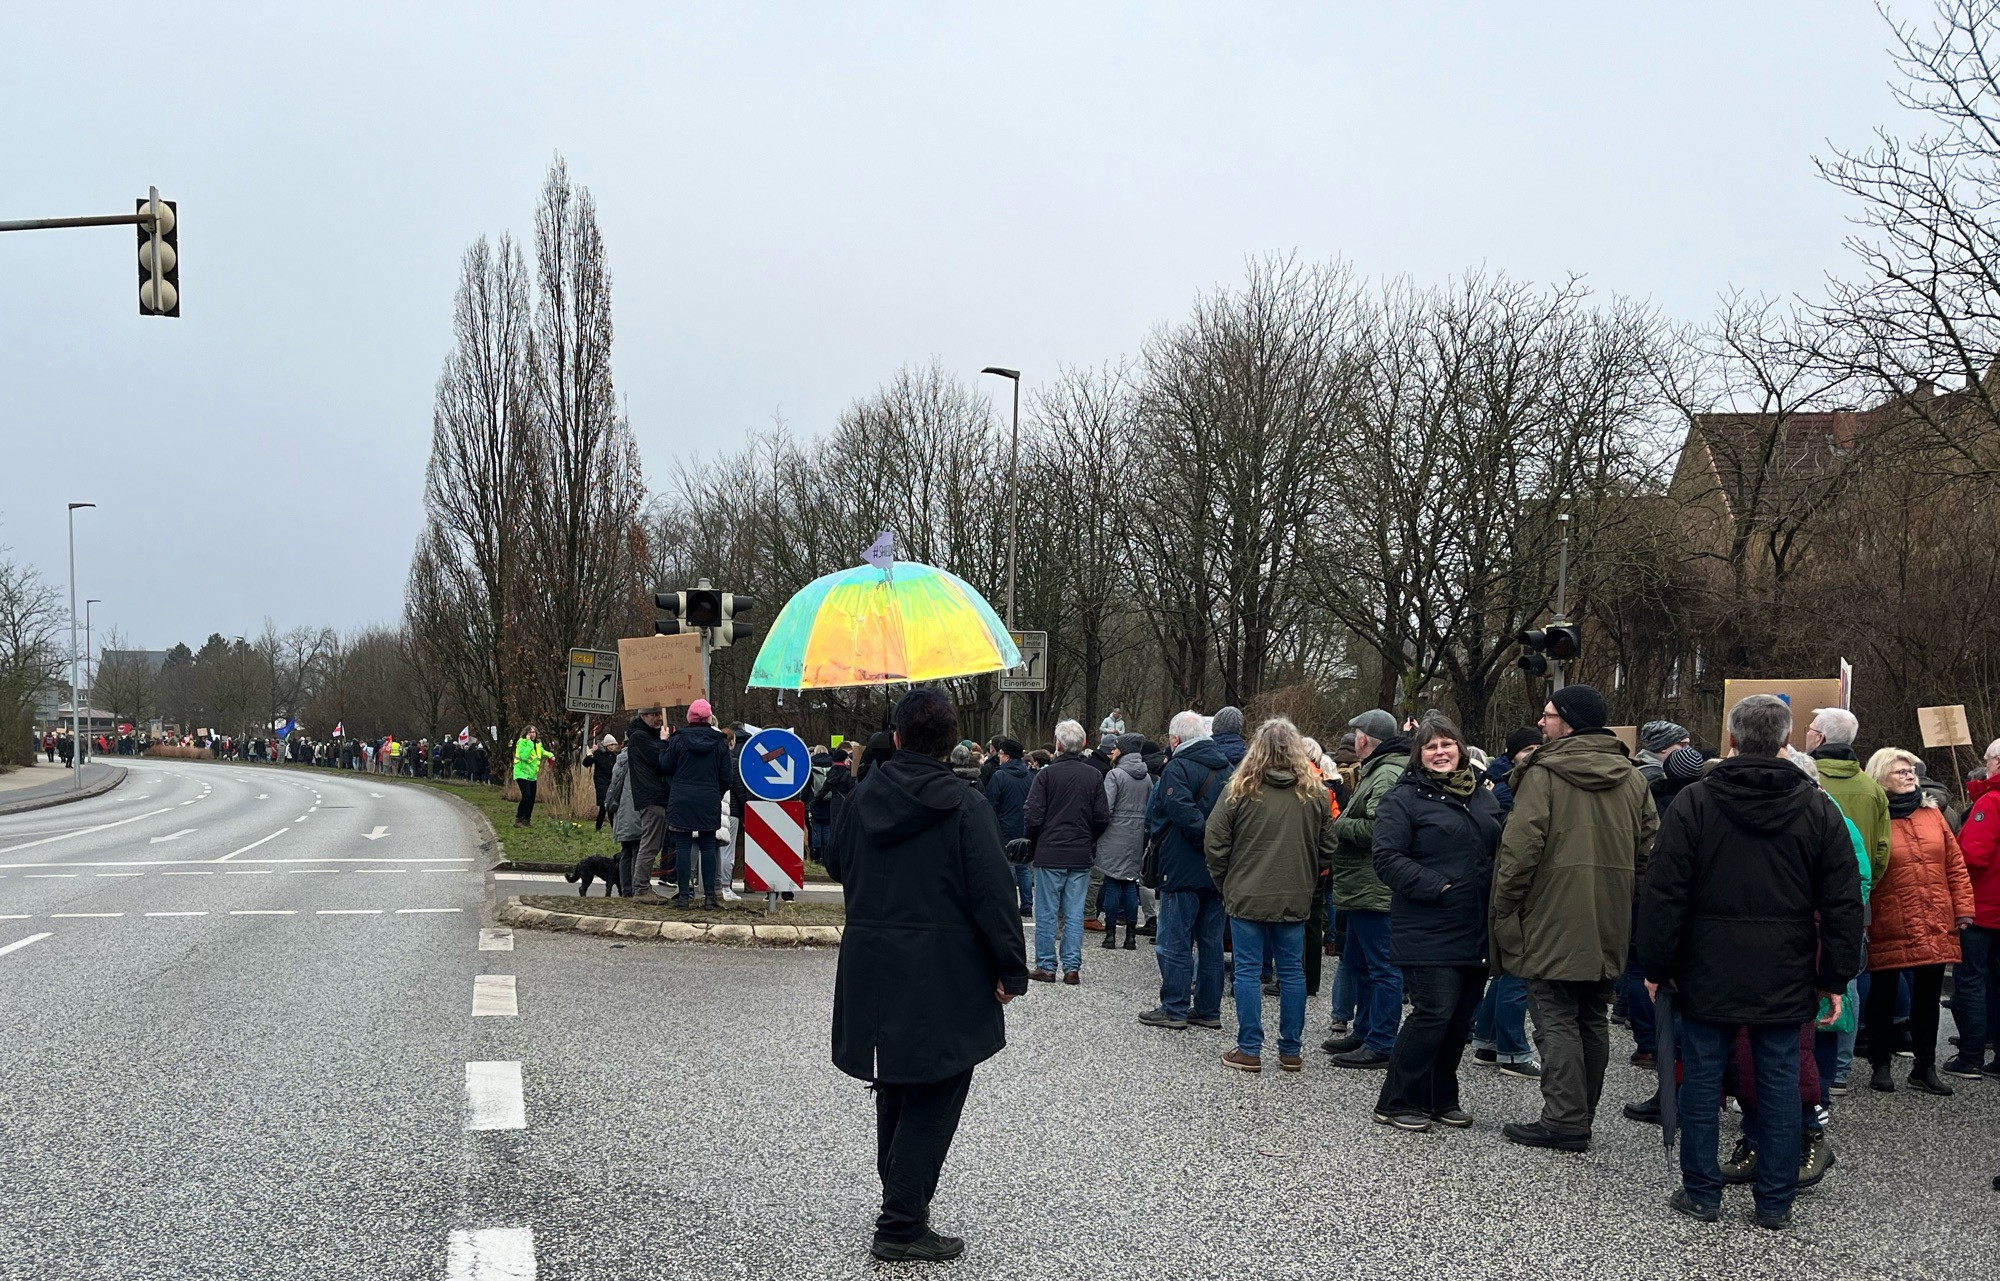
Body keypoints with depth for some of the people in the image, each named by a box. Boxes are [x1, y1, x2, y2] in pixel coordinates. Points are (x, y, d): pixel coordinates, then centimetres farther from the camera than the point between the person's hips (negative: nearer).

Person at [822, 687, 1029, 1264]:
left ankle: (900, 1198, 32)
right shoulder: (964, 806, -13)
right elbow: (993, 893, -15)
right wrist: (1010, 969, -8)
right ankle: (902, 1224, -1)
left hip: (872, 966, 6)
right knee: (934, 1096, 1)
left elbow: (836, 864, 19)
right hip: (944, 975, -6)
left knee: (895, 1089, 20)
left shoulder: (862, 795, 3)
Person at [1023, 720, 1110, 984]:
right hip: (1081, 855, 3)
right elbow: (1103, 817, 3)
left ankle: (1045, 967, 8)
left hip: (1050, 853, -3)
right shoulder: (1094, 776, 0)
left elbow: (1033, 816, -11)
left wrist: (1035, 841, 8)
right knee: (1075, 913, 7)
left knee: (1047, 913, 5)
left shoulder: (1046, 774, -10)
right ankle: (1072, 968, 8)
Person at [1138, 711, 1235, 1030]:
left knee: (1174, 942, 1)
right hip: (1218, 872, 7)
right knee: (1211, 942, 12)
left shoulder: (1177, 769, -12)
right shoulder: (1227, 768, 12)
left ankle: (1174, 1009, 4)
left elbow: (1182, 810, -27)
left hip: (1185, 869, -7)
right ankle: (1208, 1009, 16)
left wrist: (1205, 838, -20)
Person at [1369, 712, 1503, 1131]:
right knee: (1434, 1011, -11)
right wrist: (1436, 886, -20)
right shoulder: (1403, 799, -5)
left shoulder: (1483, 797, 16)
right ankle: (1395, 1103, 0)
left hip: (1475, 933, 7)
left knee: (1462, 1016, 11)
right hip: (1429, 933, -7)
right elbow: (1388, 858, -13)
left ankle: (1441, 1099, 24)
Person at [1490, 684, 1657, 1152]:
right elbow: (1648, 848, 10)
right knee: (1593, 1019, 14)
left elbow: (1522, 846, -16)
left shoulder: (1543, 773, -11)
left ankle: (1564, 1121, -7)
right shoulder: (1631, 777, 10)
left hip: (1554, 921, -6)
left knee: (1556, 1019, -3)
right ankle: (1581, 1117, 20)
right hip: (1608, 928, 6)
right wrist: (1626, 904, 15)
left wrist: (1504, 907, -8)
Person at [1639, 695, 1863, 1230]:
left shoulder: (1694, 802, -6)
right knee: (1779, 1086, 8)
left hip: (1707, 978, -1)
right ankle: (1776, 1202, 13)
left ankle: (1701, 1193, 13)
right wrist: (1837, 978, 8)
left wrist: (1656, 966, 2)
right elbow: (1843, 904, 2)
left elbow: (1663, 895, -6)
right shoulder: (1819, 810, 0)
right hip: (1784, 981, 1)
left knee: (1702, 1081, 7)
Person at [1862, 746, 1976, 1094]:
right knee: (1883, 997, 6)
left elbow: (1955, 865, 11)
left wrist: (1963, 908, 4)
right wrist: (1860, 922, -12)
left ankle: (1925, 1068, 21)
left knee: (1928, 997, 11)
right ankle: (1881, 1066, 17)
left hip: (1936, 929, 5)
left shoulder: (1931, 814, 10)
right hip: (1888, 931, -5)